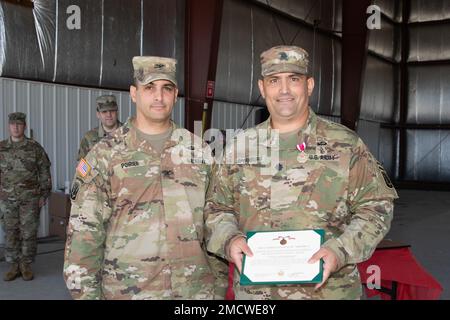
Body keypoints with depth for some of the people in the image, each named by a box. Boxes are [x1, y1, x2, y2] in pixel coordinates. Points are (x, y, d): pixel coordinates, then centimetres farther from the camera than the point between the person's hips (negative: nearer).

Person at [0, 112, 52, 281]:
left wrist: (44, 195, -3)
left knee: (29, 233, 2)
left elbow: (44, 172, 1)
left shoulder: (35, 147, -2)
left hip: (30, 199, -2)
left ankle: (26, 266, 15)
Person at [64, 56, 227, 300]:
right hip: (128, 290, -2)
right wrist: (87, 293, -9)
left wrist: (220, 282, 5)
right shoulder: (105, 155, -2)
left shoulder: (199, 150, 5)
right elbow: (83, 232, -4)